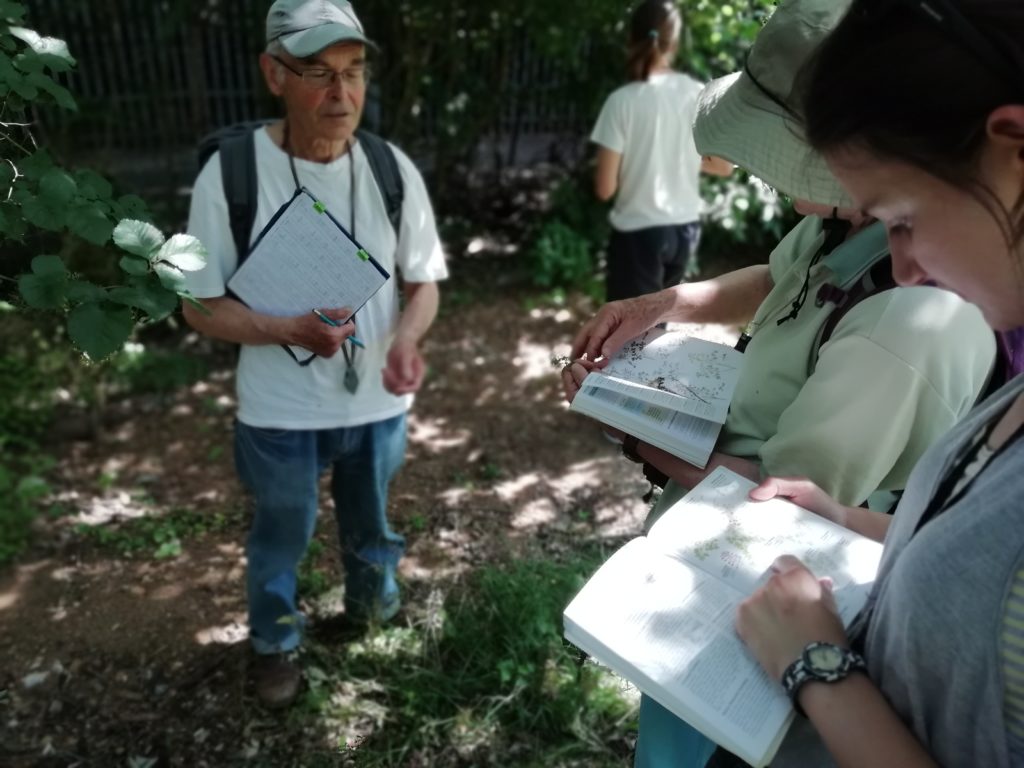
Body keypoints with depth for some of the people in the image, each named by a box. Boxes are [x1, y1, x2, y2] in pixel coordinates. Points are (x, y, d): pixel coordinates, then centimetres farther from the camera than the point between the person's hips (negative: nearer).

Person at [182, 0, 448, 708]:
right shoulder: (231, 174, -17)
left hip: (378, 404, 3)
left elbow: (423, 281, 0)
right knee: (281, 538, 20)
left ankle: (373, 604, 56)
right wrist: (291, 331, -29)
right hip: (280, 413, -2)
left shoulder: (392, 169, -9)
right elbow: (202, 306, -11)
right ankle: (274, 644, 48)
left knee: (371, 524, 25)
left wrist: (406, 340, -22)